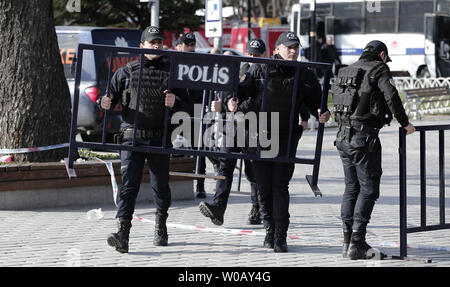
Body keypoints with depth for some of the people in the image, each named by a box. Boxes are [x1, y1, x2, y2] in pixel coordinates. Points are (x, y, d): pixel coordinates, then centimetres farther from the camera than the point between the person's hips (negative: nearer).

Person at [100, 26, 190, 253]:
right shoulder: (126, 72, 8)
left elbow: (186, 105, 7)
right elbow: (111, 97, 11)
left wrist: (175, 102, -15)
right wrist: (105, 103, -13)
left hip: (160, 138, 1)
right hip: (132, 136, -1)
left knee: (160, 186, 10)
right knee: (129, 184, -12)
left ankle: (161, 227, 33)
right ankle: (123, 233, -20)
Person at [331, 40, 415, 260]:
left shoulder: (345, 71, 16)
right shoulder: (379, 69, -4)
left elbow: (335, 96, 19)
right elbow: (391, 96, -15)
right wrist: (405, 123, -6)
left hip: (343, 137, 7)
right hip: (364, 138, -7)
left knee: (351, 187, 16)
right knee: (368, 189, -2)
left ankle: (348, 240, 18)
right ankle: (356, 244, -7)